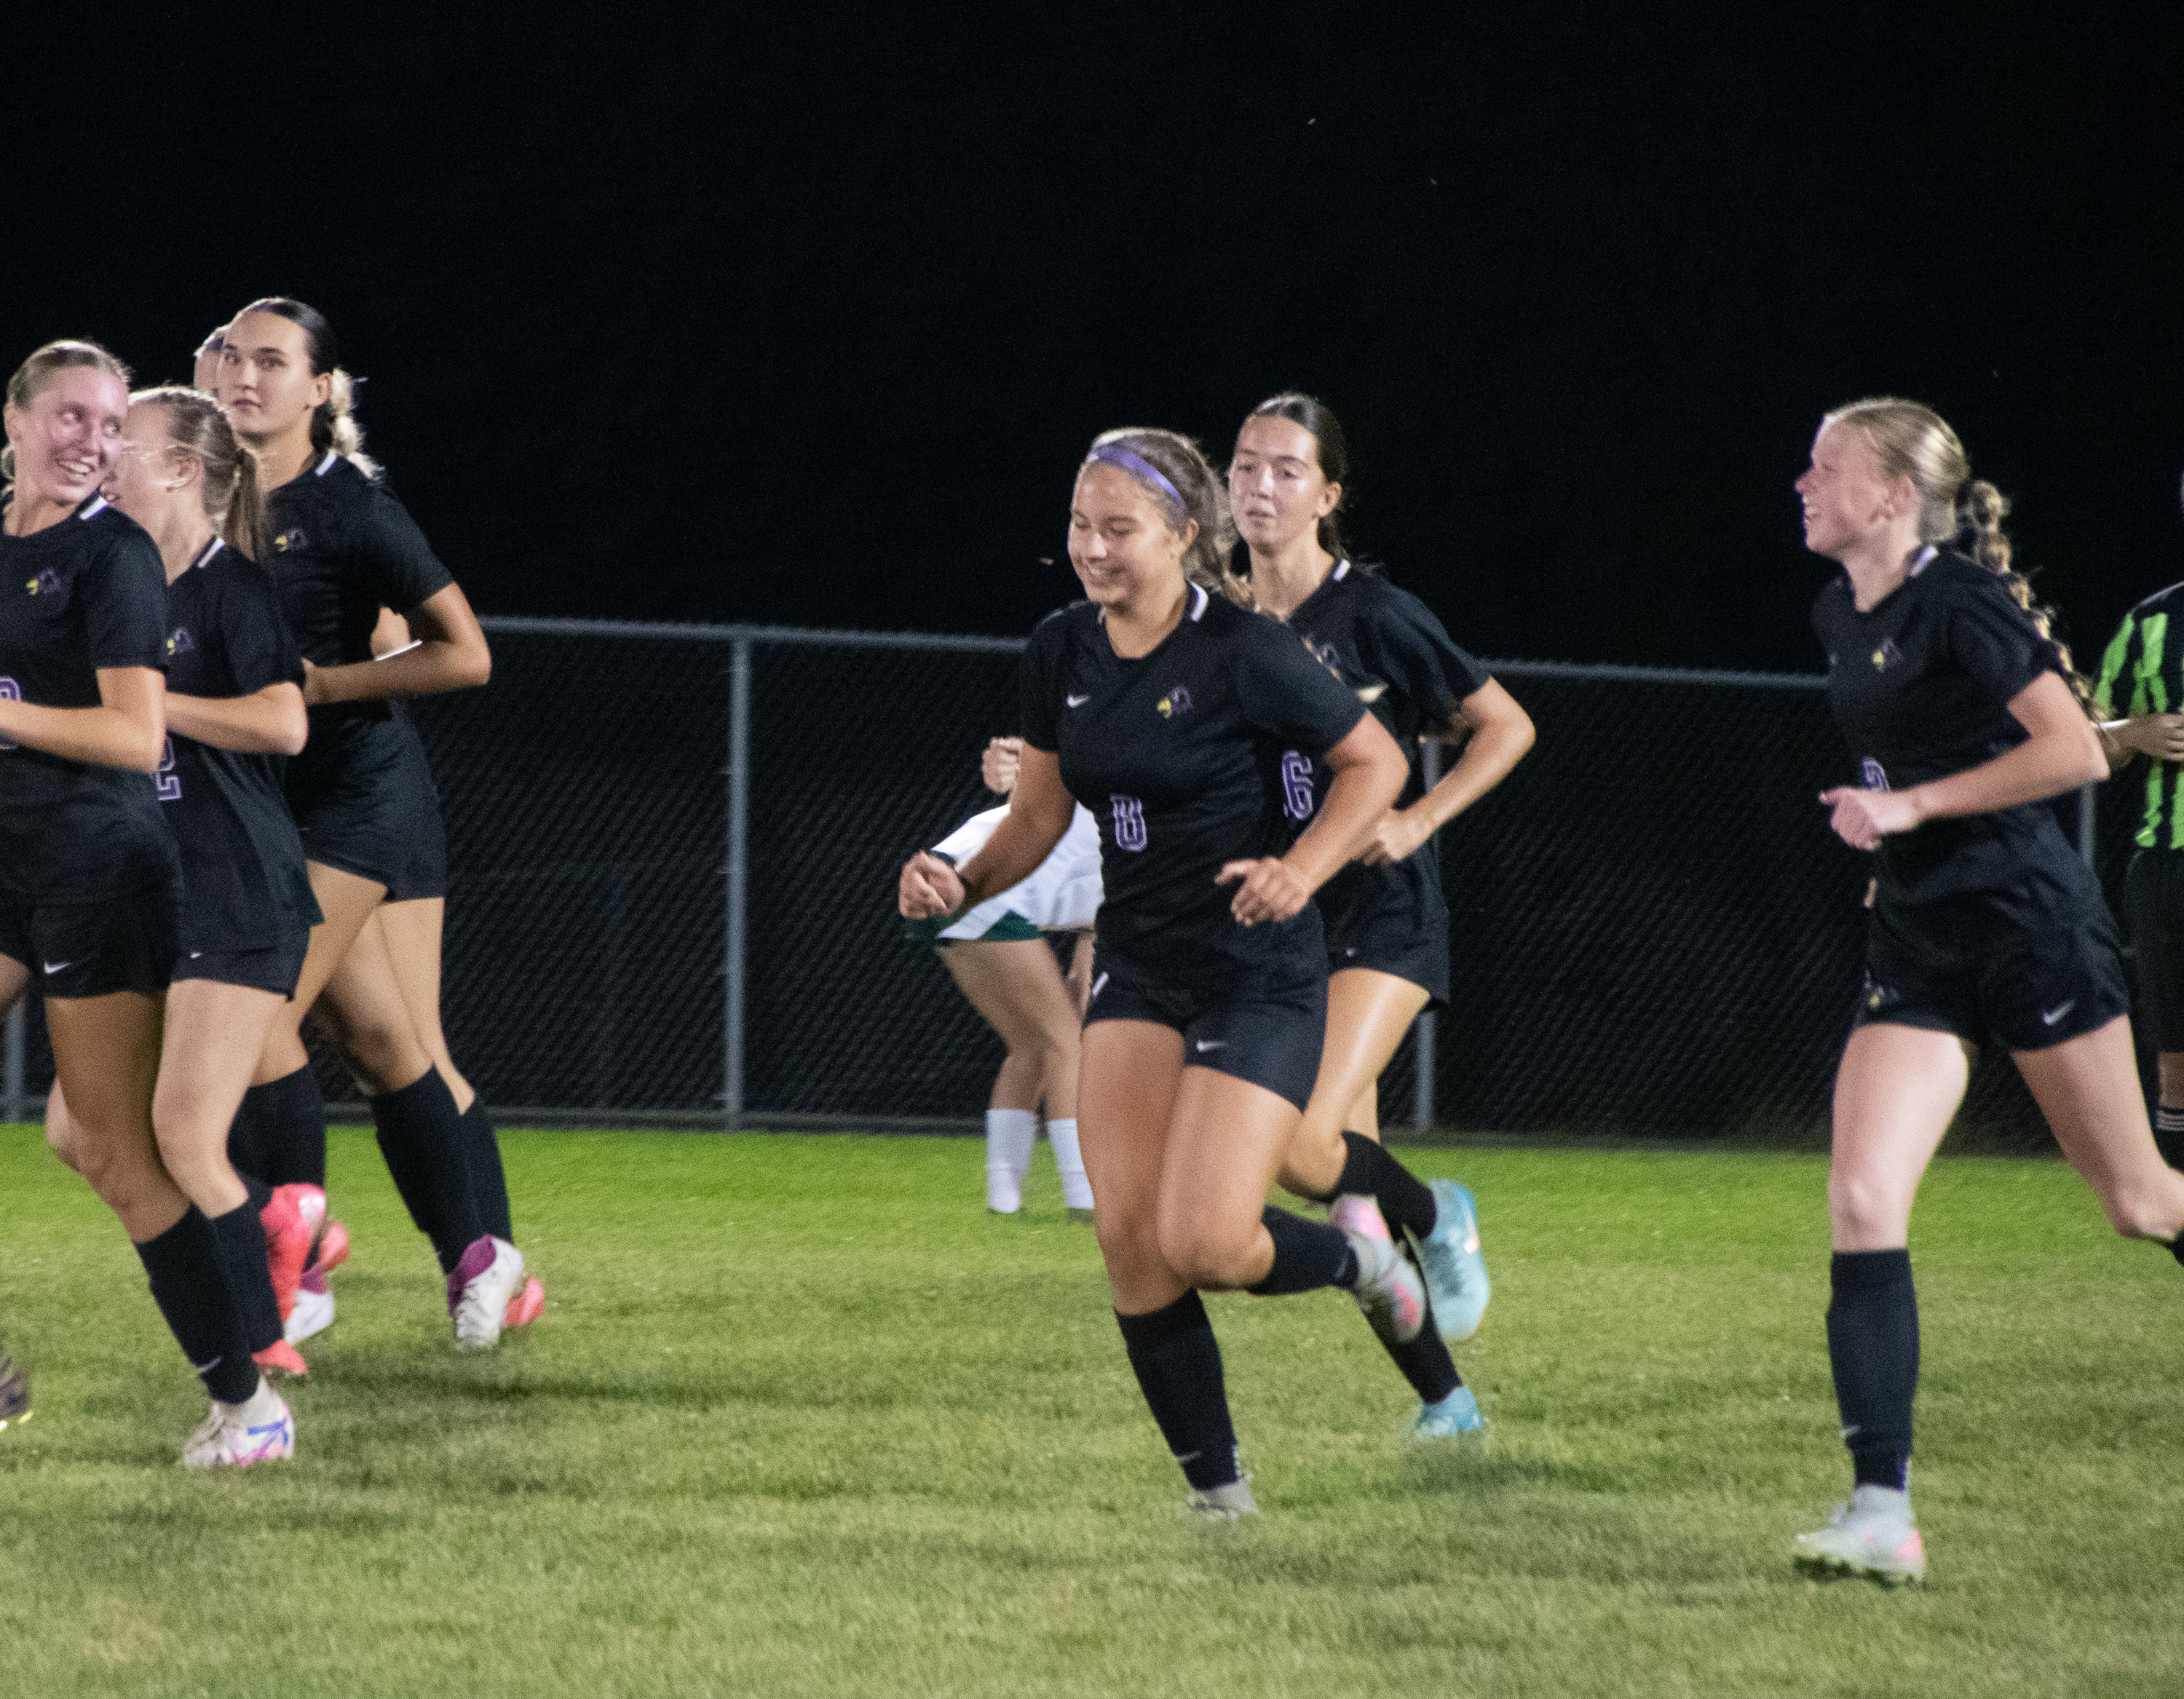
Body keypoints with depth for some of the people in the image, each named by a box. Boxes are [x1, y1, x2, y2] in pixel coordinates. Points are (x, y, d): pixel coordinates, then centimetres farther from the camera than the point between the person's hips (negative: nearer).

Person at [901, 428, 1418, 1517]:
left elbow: (1376, 760, -6)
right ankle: (1219, 1490, 6)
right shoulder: (1062, 653, 3)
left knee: (1201, 1245, -16)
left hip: (1260, 976, -6)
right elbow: (1041, 813, 14)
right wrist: (962, 885, -5)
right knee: (1129, 1240, -8)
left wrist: (1299, 870, -21)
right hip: (1136, 967, 6)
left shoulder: (1242, 654, -15)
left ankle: (1359, 1263, 18)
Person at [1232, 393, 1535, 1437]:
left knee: (1305, 1146, -22)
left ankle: (1435, 1214, 10)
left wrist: (1417, 820, -13)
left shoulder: (1371, 615, -9)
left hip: (1380, 920, -5)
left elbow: (1507, 726, -3)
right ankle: (1446, 1399, 19)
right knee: (1351, 1194, 5)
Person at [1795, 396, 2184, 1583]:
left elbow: (2076, 752, -22)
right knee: (1861, 1203, -10)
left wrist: (1913, 804, -20)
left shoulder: (1959, 603, -16)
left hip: (2028, 927, -7)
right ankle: (1883, 1509, -14)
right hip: (1917, 949, 7)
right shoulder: (1841, 616, 10)